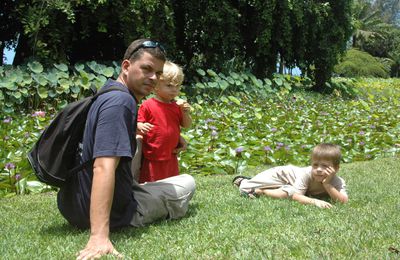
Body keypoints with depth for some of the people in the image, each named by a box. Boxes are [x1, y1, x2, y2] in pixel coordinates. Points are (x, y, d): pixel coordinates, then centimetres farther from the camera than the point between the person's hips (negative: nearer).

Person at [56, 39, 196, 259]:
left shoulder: (106, 94, 9)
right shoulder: (120, 101, -22)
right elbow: (103, 166, -33)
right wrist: (99, 236, -40)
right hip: (111, 211, -9)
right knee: (186, 183, 9)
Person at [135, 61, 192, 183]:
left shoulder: (176, 106, 6)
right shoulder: (147, 105, -11)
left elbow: (186, 125, 9)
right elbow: (138, 123, -8)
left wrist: (185, 112, -9)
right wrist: (141, 127, -30)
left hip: (171, 157, 6)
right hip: (152, 158, -6)